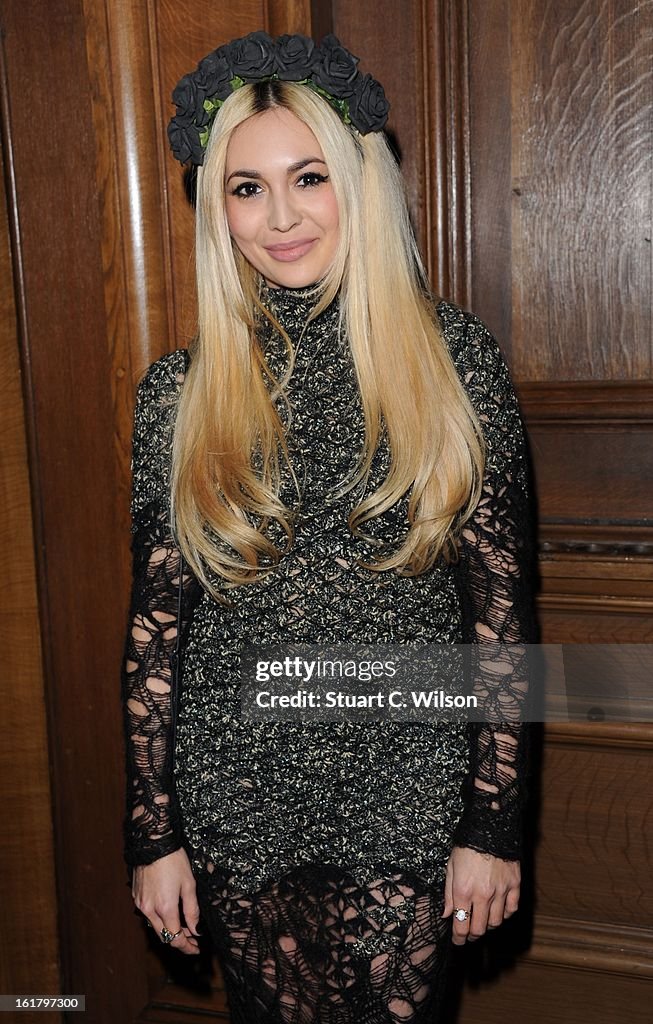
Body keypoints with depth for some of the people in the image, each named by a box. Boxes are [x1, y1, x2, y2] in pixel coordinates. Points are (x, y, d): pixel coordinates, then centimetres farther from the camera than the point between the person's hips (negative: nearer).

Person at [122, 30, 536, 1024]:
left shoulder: (454, 358, -6)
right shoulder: (182, 390, -3)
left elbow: (502, 606, -5)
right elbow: (156, 621, 0)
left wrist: (493, 828, -4)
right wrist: (152, 835, 2)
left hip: (408, 803, -1)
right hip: (237, 803, 1)